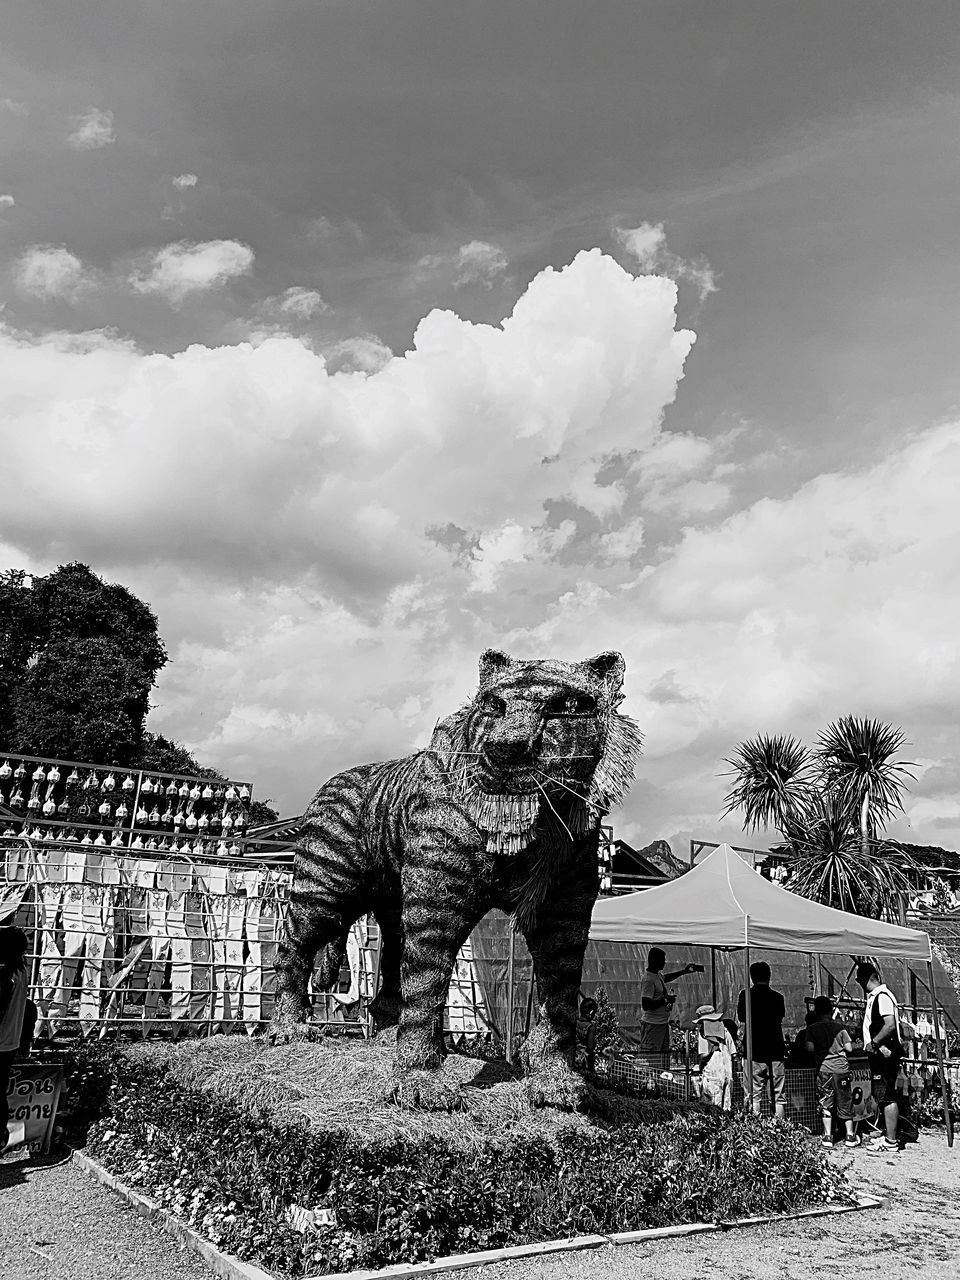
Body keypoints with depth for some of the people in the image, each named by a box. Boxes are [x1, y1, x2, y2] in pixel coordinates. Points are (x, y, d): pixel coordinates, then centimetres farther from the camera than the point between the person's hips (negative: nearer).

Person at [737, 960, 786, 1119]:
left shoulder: (746, 995, -2)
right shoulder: (777, 997, 2)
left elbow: (741, 1018, 6)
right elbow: (781, 1017, 11)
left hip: (754, 1051, -2)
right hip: (776, 1051, 2)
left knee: (754, 1095, 1)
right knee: (778, 1096, 7)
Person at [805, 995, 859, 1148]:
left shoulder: (812, 1028, -2)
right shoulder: (839, 1027, 0)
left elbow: (810, 1048, -9)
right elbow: (849, 1048, -2)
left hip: (823, 1069, -1)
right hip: (841, 1067, 1)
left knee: (825, 1103, 6)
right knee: (845, 1102, 11)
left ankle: (827, 1136, 5)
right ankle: (850, 1136, 15)